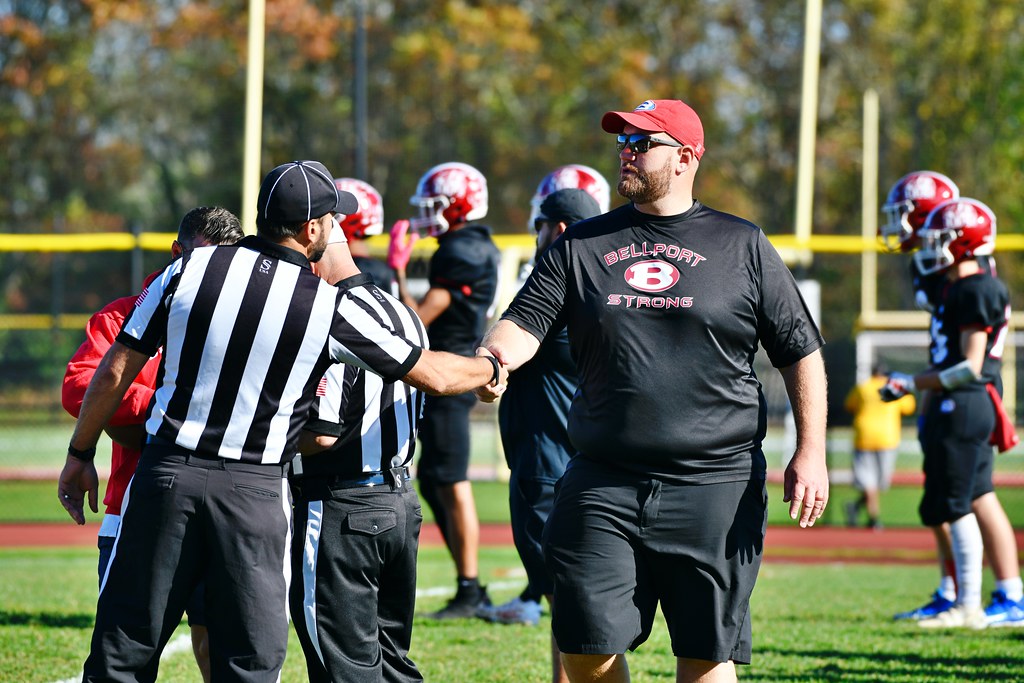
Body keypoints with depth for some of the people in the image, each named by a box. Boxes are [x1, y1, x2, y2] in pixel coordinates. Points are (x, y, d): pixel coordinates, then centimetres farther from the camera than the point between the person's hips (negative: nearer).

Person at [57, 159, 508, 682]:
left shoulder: (188, 270, 0)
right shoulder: (329, 307, -4)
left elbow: (114, 372, 3)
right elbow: (432, 375, 6)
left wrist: (80, 454, 15)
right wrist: (488, 369, 26)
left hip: (165, 472, 2)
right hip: (255, 489, -2)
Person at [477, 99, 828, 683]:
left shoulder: (743, 246, 5)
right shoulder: (583, 246, 10)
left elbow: (801, 352, 6)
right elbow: (525, 322, 1)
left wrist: (810, 453, -3)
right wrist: (494, 359, -22)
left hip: (715, 488, -2)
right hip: (605, 484, 2)